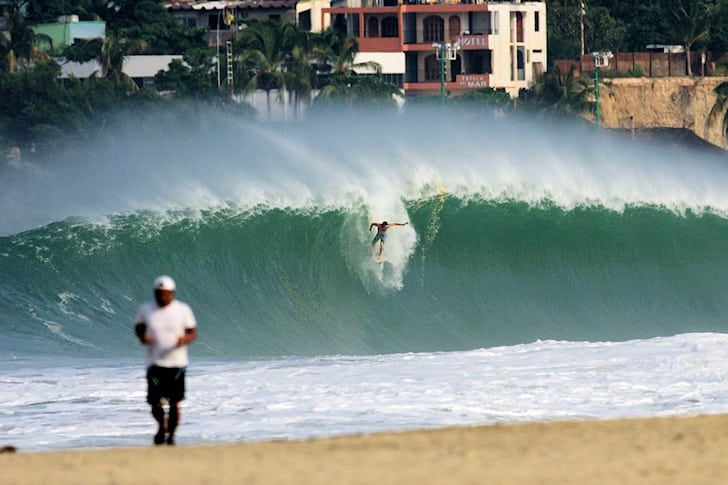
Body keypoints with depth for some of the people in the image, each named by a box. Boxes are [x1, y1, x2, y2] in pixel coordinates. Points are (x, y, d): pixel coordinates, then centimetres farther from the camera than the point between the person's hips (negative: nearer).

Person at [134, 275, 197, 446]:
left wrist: (185, 340, -21)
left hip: (176, 363, -1)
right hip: (154, 363, 1)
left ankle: (171, 435, 15)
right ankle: (162, 426, 25)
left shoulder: (183, 309, -1)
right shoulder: (146, 309, 2)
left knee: (174, 403, -1)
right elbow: (138, 327, 16)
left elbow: (193, 332, 1)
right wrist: (142, 336, -7)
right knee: (154, 401, -5)